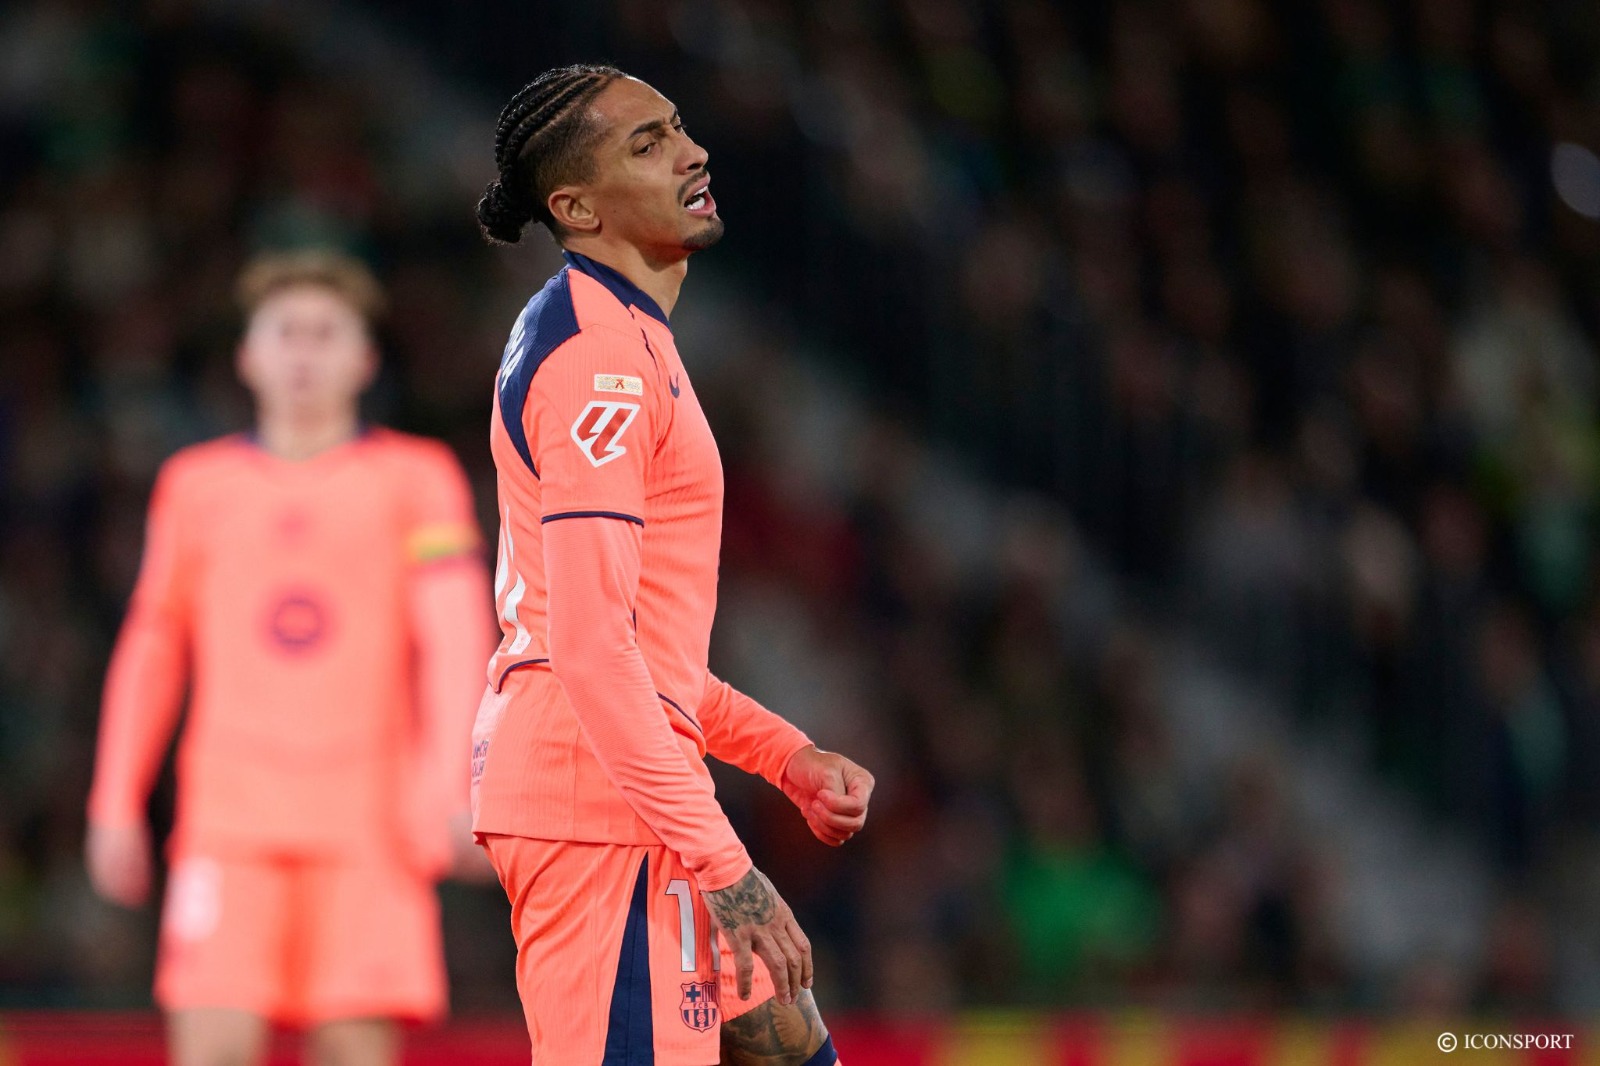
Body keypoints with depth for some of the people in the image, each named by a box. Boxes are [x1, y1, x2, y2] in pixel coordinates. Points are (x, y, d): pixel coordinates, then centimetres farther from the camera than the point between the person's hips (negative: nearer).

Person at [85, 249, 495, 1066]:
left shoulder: (416, 478, 7)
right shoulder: (196, 485, 14)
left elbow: (455, 636, -2)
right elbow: (150, 653, 18)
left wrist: (447, 783, -15)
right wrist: (116, 807, 13)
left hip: (370, 818, -1)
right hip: (230, 815, 1)